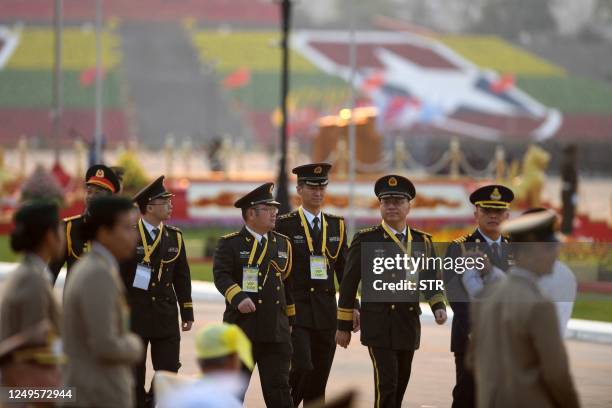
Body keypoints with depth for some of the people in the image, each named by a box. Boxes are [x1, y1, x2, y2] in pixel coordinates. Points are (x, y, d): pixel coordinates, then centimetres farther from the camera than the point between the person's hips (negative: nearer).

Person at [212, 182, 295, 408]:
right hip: (242, 327, -3)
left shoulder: (283, 244, 14)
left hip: (277, 329, 3)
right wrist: (238, 297, -29)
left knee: (278, 388, -1)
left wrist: (293, 320, 18)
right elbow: (221, 275, -13)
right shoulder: (230, 244, 0)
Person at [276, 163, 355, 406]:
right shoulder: (285, 225, -2)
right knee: (301, 368, -17)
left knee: (319, 377, 4)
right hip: (295, 311, -4)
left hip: (326, 313, 4)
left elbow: (344, 269, 15)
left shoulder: (336, 225, 12)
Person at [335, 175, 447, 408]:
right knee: (386, 382, -14)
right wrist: (344, 326, 0)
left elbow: (430, 281, 7)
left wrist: (438, 307, -14)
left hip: (409, 324, 5)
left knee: (400, 384, 10)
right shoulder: (366, 240, -1)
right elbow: (349, 284, 1)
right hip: (379, 324, -5)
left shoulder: (423, 242, 11)